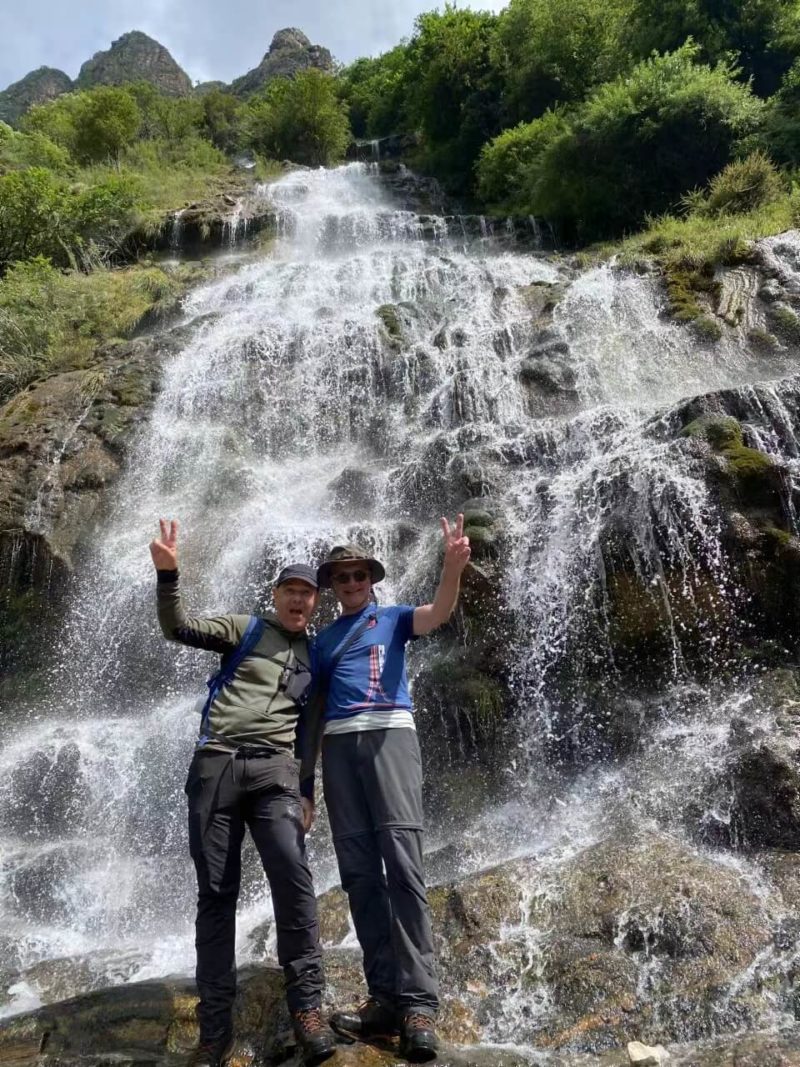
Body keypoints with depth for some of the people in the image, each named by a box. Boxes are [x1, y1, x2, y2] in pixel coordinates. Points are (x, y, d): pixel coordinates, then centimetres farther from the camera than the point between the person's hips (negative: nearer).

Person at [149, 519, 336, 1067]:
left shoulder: (316, 655, 18)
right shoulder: (245, 628, 12)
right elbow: (180, 628, -2)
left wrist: (306, 791, 13)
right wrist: (168, 573, -18)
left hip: (274, 769, 1)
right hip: (216, 763, -1)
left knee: (293, 876, -18)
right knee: (215, 893, 1)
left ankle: (307, 1006, -10)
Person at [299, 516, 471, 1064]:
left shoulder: (394, 618, 14)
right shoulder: (322, 642, 23)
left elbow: (438, 613, -7)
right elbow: (314, 712, 20)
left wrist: (454, 567, -28)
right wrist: (305, 781, 13)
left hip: (389, 733, -4)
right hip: (339, 744, 4)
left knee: (402, 862, -14)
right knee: (358, 871, 0)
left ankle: (419, 1002, -13)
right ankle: (385, 996, 5)